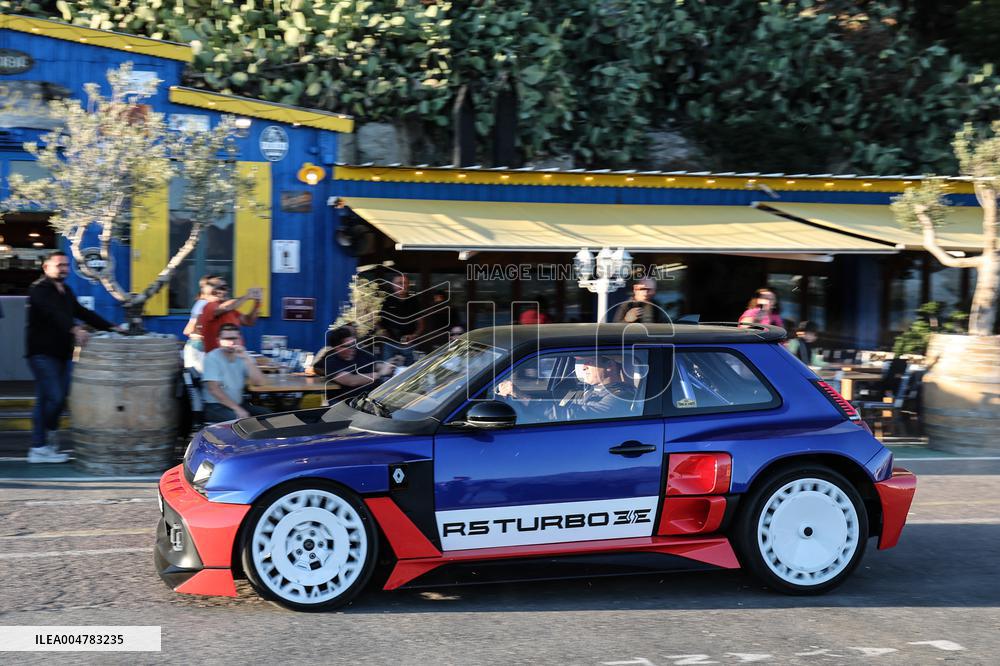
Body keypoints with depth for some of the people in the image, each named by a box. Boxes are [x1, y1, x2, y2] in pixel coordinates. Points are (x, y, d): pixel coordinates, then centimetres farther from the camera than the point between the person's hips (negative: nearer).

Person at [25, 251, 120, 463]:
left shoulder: (65, 292, 18)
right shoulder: (39, 290, -10)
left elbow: (84, 313, 18)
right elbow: (54, 314, -27)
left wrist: (111, 327, 9)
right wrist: (74, 329, -43)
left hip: (62, 354, 8)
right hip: (43, 354, -8)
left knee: (45, 400, 9)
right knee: (54, 397, -15)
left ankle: (39, 448, 13)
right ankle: (49, 436, 1)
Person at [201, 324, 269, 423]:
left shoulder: (242, 356, 6)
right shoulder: (212, 358, -8)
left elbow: (258, 381, -5)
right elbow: (214, 389, -17)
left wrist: (247, 359, -17)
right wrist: (236, 409, -23)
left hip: (239, 403, 6)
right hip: (216, 407, -6)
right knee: (240, 419, -32)